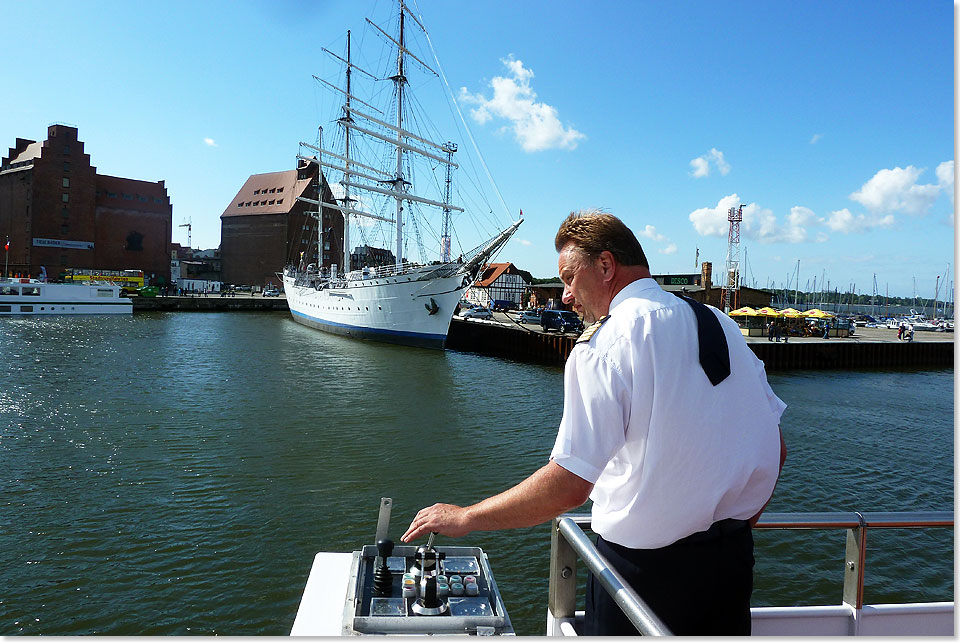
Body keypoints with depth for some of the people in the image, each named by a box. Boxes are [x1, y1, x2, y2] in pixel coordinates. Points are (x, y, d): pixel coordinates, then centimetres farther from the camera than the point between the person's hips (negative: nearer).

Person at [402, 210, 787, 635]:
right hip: (733, 558, 7)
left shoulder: (605, 343, -18)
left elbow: (568, 486, -21)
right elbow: (774, 451, 7)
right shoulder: (722, 325, 3)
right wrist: (731, 529, 18)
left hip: (644, 566, -6)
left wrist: (465, 518, -10)